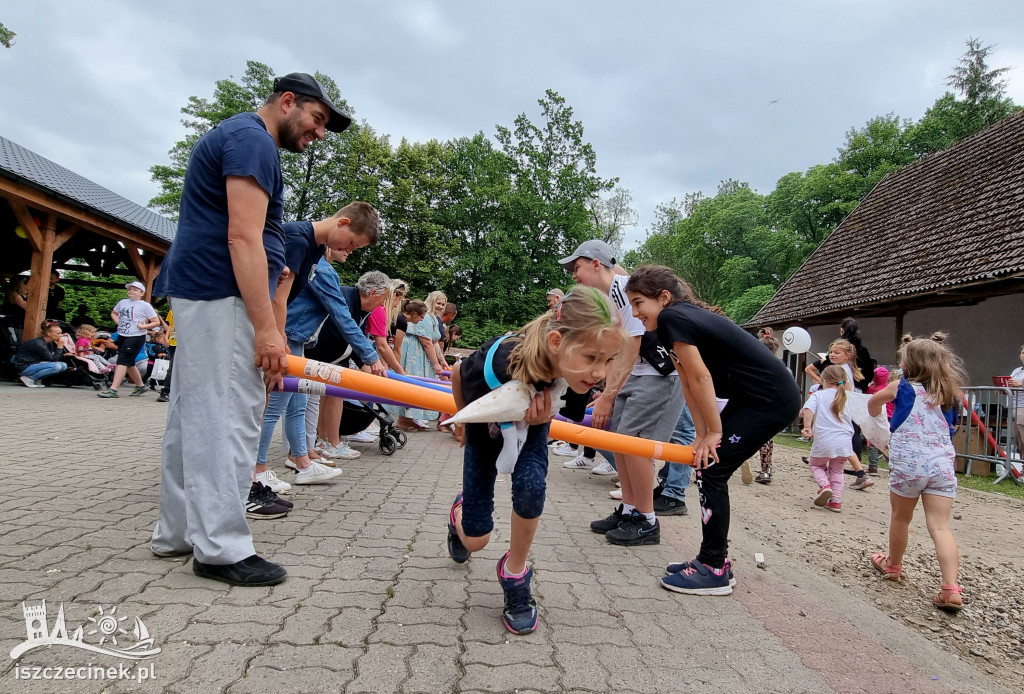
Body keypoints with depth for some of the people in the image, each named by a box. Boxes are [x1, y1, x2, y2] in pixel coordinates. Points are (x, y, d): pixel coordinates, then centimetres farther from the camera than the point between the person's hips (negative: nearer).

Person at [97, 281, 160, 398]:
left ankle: (113, 389, -14)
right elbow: (113, 313, 29)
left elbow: (156, 322, -7)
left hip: (136, 337, -7)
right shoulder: (123, 302, 11)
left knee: (122, 361, -13)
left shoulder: (145, 305, -6)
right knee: (129, 363, 15)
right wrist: (118, 322, 10)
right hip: (122, 336, 7)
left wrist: (143, 326, -18)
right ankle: (141, 386, 31)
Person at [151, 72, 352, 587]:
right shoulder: (253, 140, -9)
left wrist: (269, 266, 26)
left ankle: (177, 533, 21)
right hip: (221, 297, -11)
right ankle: (220, 549, -3)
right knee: (227, 419, -9)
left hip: (196, 294, 11)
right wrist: (266, 326, -24)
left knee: (193, 417, 12)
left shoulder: (237, 136, 25)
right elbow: (243, 237, -20)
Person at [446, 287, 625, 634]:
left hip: (532, 425, 2)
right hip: (486, 428, -1)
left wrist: (540, 417, -28)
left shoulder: (581, 376, -33)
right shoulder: (498, 362, -44)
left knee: (530, 484, -29)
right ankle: (461, 511, 41)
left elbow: (569, 418, -8)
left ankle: (514, 573, 0)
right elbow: (459, 372, -17)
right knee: (475, 539, 2)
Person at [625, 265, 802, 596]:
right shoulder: (683, 318, 10)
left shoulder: (672, 318, -18)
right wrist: (702, 432, 2)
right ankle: (714, 558, 20)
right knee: (707, 467, 10)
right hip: (749, 397, 9)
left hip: (772, 401, -9)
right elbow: (688, 382, 6)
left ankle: (714, 571, 3)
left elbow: (700, 377, -19)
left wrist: (714, 431, -11)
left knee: (712, 469, -8)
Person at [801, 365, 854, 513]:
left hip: (824, 441, -3)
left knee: (816, 465, 21)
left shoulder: (818, 395, 2)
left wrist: (807, 427, -18)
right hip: (845, 442, 3)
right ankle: (836, 501, 12)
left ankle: (824, 485, -6)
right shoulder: (848, 398, 11)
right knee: (837, 470, 22)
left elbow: (808, 409, -16)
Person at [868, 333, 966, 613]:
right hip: (942, 465, 3)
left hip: (908, 465, -3)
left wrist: (876, 415, 41)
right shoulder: (950, 395, 12)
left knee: (900, 518, 16)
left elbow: (873, 404, 18)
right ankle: (951, 587, -12)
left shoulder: (902, 387, 0)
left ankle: (893, 565, 34)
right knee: (940, 526, -1)